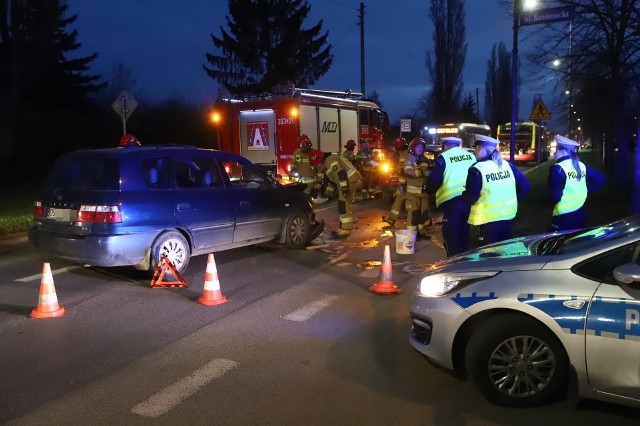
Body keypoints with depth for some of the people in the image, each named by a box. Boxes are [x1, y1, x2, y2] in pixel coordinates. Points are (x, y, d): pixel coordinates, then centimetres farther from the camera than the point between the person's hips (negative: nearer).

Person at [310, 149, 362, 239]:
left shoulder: (330, 160, -12)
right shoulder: (327, 163, 21)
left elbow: (341, 174, -22)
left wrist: (345, 189, -23)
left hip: (349, 180, -11)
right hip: (349, 181, 11)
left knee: (343, 205, -10)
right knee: (343, 205, 16)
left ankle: (345, 230, -8)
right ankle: (344, 228, 23)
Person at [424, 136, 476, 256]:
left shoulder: (443, 158, -1)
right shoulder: (471, 156, 11)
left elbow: (434, 180, -4)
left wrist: (429, 189, 15)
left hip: (452, 201, -4)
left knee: (452, 237, 5)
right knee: (466, 236, 16)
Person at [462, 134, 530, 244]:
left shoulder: (476, 170, -15)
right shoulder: (507, 165, 3)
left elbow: (470, 199, -15)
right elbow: (525, 185, 6)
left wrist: (464, 193, 6)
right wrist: (514, 200, 16)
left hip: (488, 218, -6)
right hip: (507, 215, 6)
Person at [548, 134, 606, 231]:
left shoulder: (558, 169, -17)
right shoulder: (581, 166, 6)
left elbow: (555, 196, -20)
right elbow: (601, 179, 14)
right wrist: (586, 190, 12)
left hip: (563, 216, -7)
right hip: (580, 213, 8)